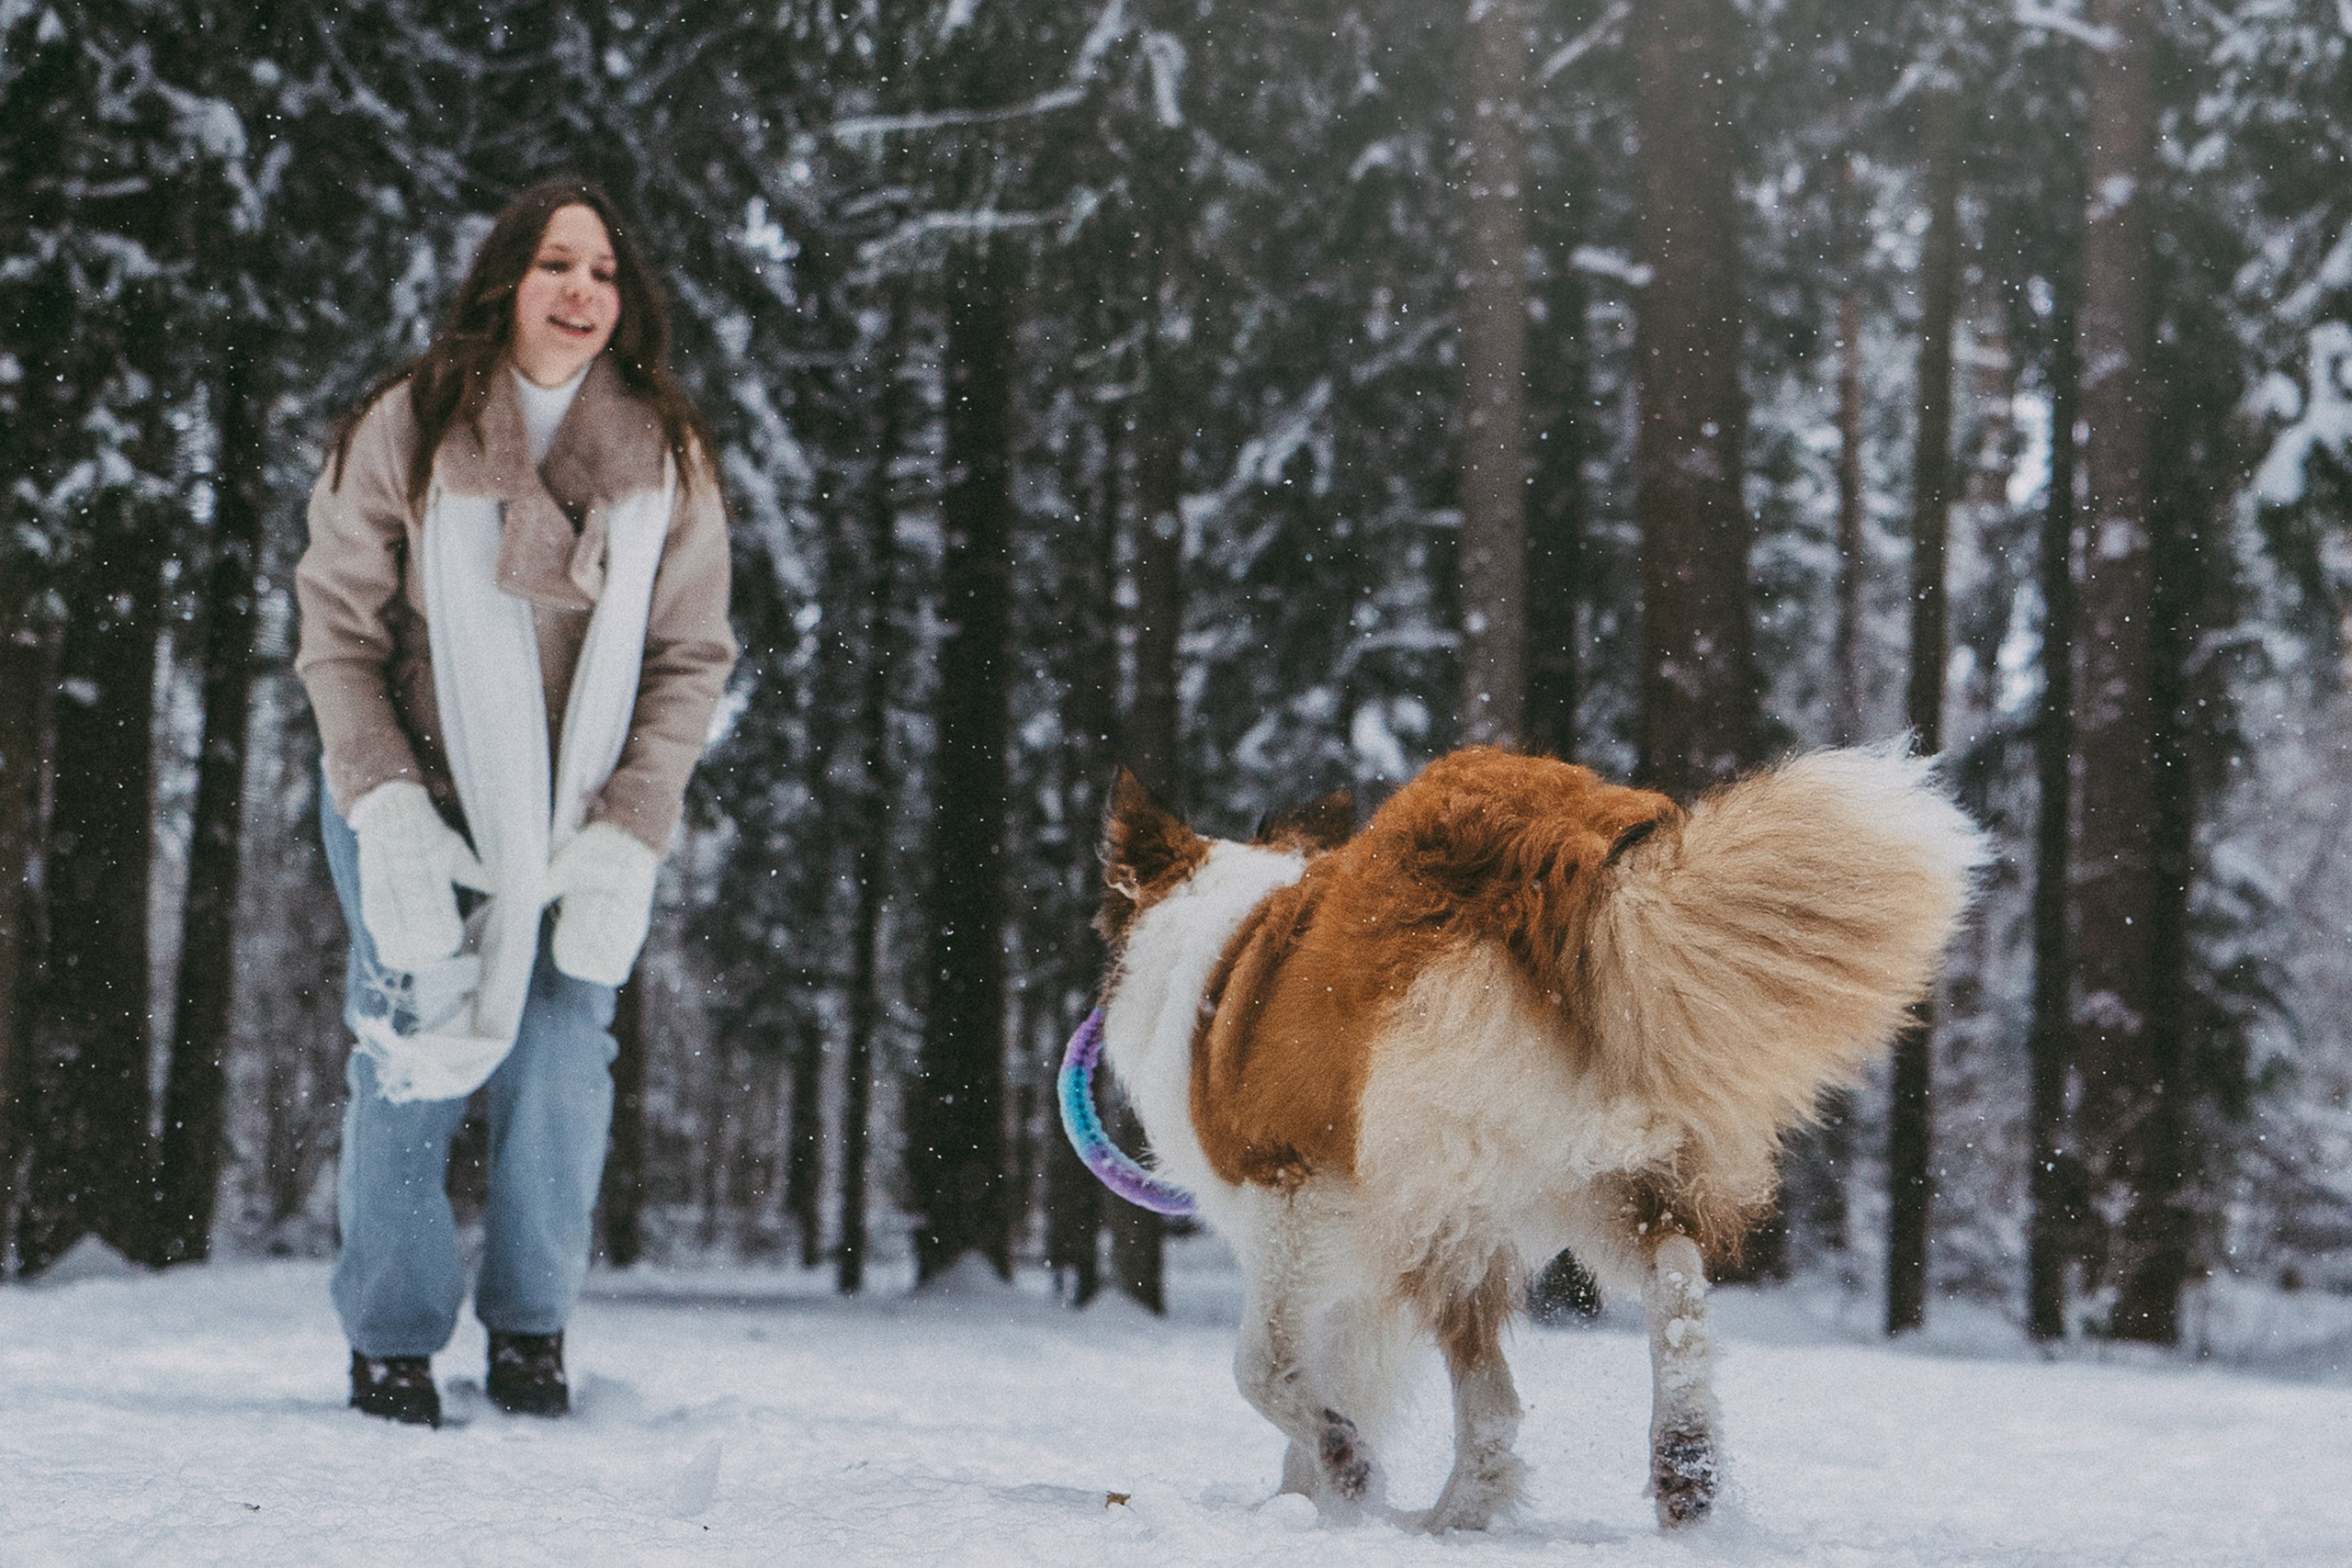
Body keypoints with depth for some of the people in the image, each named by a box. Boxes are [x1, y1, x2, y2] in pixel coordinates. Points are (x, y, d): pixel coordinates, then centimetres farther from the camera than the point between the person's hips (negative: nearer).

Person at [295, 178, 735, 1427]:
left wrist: (632, 831, -9)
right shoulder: (406, 431, -6)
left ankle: (530, 1333, 11)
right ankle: (391, 1340, 8)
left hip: (581, 822, 2)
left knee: (561, 1063, -4)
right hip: (418, 808, -1)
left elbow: (688, 656, 0)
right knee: (413, 1064, -5)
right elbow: (338, 628, -3)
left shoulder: (665, 458, -1)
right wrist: (383, 800, -13)